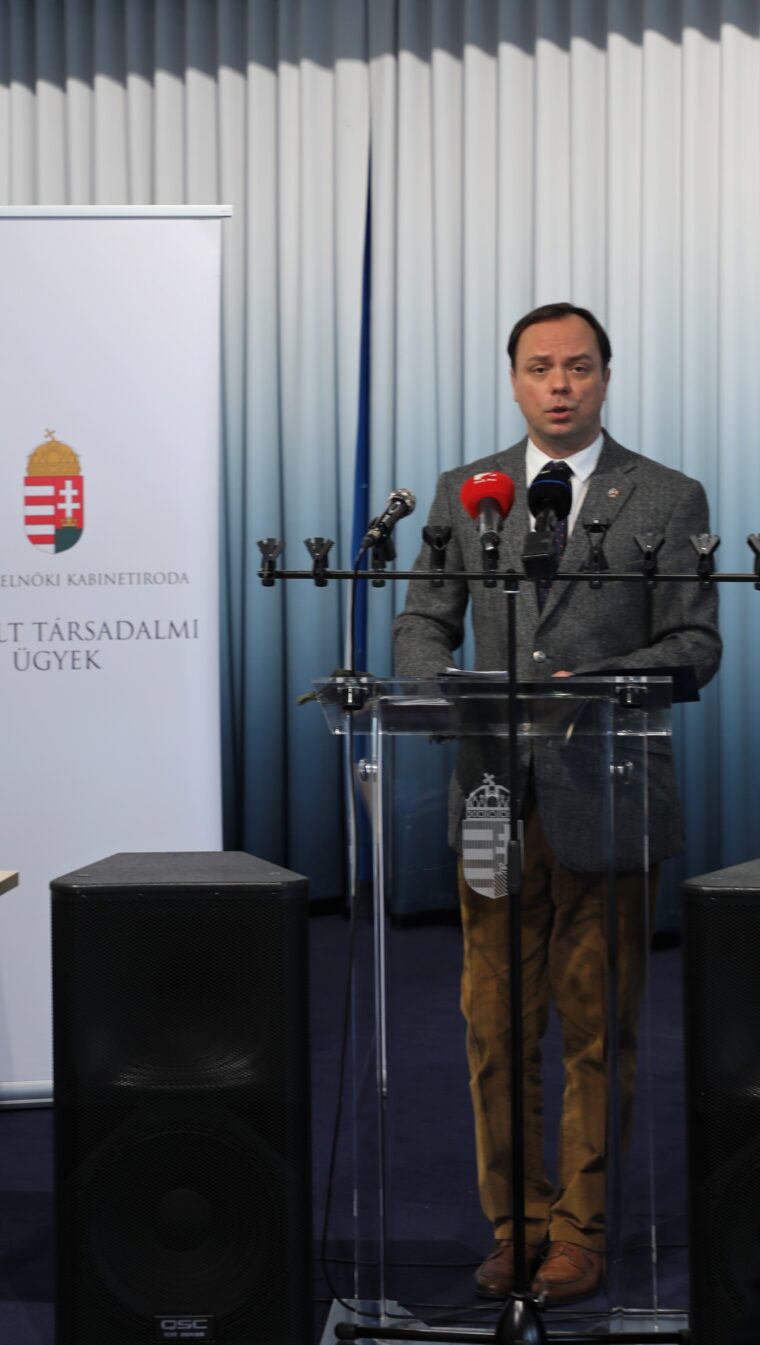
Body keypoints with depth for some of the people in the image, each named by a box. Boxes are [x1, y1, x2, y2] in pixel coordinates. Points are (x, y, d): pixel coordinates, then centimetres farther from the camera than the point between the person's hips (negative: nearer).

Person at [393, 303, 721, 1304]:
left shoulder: (667, 500, 3)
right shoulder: (464, 494, 11)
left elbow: (696, 644, 0)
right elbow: (423, 623, 11)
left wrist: (598, 683, -16)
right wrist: (442, 687, -11)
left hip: (605, 804, -2)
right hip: (495, 798, 3)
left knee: (597, 1031, 3)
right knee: (495, 1026, 6)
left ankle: (582, 1232, 13)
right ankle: (516, 1223, 18)